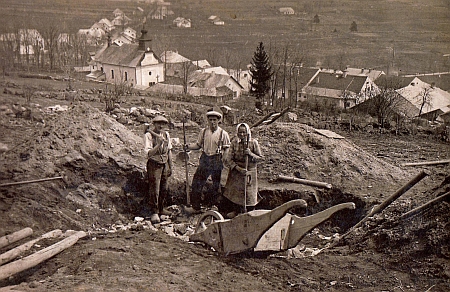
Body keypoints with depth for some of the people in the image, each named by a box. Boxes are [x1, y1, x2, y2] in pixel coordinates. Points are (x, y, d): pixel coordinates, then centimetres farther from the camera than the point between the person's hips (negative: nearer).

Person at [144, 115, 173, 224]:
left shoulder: (166, 134, 9)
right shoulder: (148, 135, -9)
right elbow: (149, 153, -17)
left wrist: (170, 166, 16)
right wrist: (159, 144, -28)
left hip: (164, 165, 6)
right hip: (154, 165, -5)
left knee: (164, 190, 9)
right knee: (154, 190, -6)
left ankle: (161, 210, 23)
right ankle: (154, 213, 1)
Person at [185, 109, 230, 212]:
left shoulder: (223, 133, -4)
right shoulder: (203, 131, 5)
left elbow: (226, 149, -3)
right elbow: (198, 145, 11)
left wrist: (222, 161, -11)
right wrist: (188, 147, -6)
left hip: (217, 160, -2)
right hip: (204, 159, 2)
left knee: (216, 185, 6)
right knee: (197, 182, 0)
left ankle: (209, 204, 26)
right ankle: (196, 207, 10)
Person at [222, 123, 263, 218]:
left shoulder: (253, 142, -7)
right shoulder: (234, 142, -5)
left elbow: (260, 158, -3)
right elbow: (229, 159, -5)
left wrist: (250, 154, -21)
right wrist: (238, 168, -19)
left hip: (250, 172, -1)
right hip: (236, 171, 1)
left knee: (249, 194, 3)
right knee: (234, 191, 4)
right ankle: (235, 210, 23)